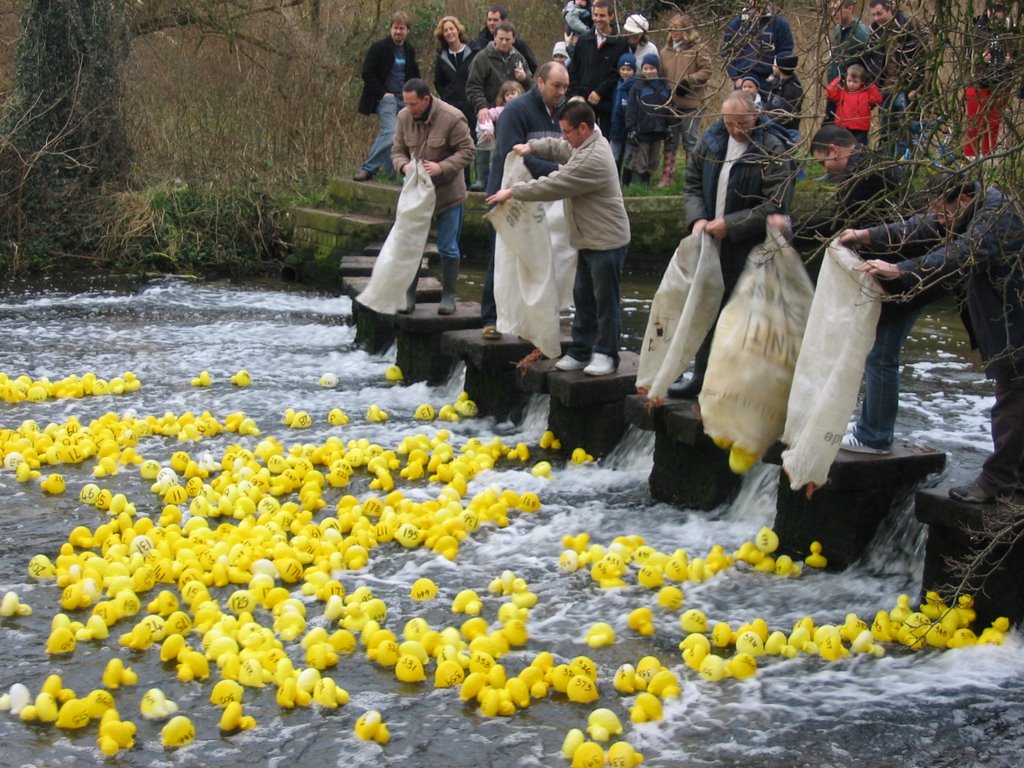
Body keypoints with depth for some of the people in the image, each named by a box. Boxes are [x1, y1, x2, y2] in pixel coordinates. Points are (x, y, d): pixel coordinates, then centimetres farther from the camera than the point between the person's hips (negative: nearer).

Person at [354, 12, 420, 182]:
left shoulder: (410, 50, 12)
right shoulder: (379, 48, -6)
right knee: (391, 133, -23)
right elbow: (367, 73, -9)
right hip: (386, 98, -6)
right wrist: (382, 93, -13)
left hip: (405, 99, 6)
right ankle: (367, 169, -18)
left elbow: (415, 75, 25)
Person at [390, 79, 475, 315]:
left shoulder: (452, 118, -19)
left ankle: (448, 296, 17)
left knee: (448, 248, 4)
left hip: (447, 192, -4)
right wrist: (404, 165, -18)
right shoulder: (404, 117, -3)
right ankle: (409, 295, 18)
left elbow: (467, 152, -14)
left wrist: (441, 167, -28)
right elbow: (397, 150, 4)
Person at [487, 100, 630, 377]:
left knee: (605, 300, 0)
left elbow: (553, 186, -23)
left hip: (607, 241, -10)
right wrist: (531, 147, 12)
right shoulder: (583, 146, 8)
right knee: (583, 297, 14)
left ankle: (606, 355, 9)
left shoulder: (593, 159, -24)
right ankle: (580, 351, 21)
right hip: (589, 240, 10)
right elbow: (558, 148, 29)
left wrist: (512, 192, -15)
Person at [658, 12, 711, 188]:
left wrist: (688, 81, -18)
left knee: (691, 141, 3)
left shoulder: (697, 48, -5)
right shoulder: (666, 50, 10)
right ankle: (666, 178, 14)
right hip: (670, 103, 5)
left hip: (691, 104, -5)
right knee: (670, 141, 9)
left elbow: (706, 71, -9)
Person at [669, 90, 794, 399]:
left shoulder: (773, 150, -16)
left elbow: (776, 206, -20)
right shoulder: (711, 141, 4)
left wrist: (730, 225, -21)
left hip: (751, 252, -7)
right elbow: (692, 184, 14)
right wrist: (697, 219, -5)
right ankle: (702, 379, 33)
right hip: (711, 247, 7)